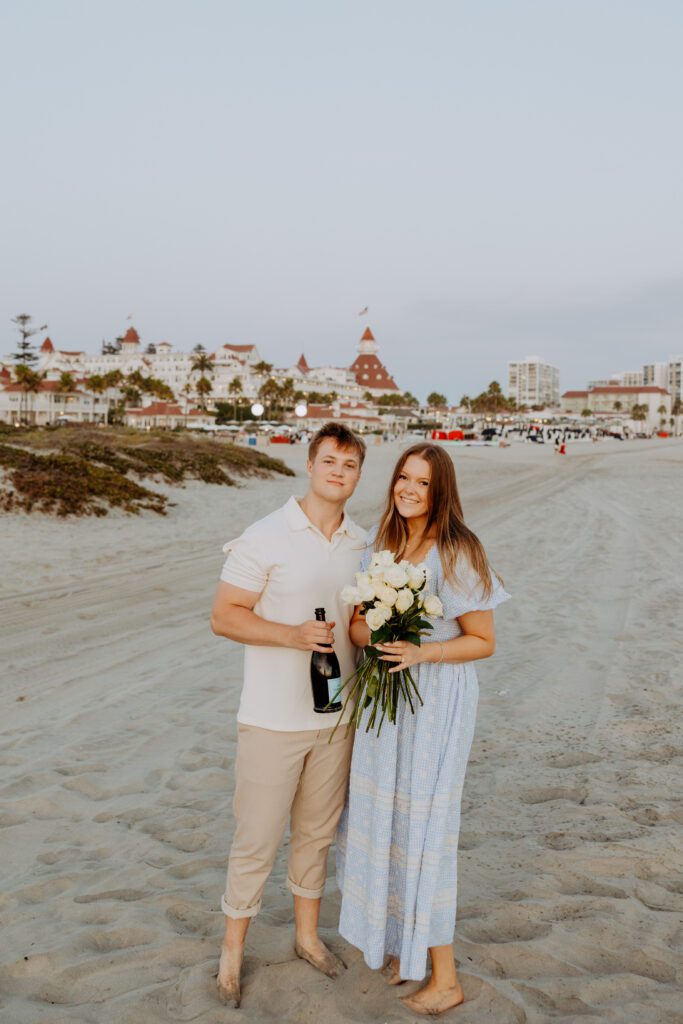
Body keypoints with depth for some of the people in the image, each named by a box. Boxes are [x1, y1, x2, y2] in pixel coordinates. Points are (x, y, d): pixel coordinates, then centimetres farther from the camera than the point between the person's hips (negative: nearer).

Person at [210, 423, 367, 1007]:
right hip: (273, 718, -5)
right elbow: (224, 616, -13)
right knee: (257, 840, 6)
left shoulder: (361, 543, 5)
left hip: (335, 714, 5)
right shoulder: (265, 537, -12)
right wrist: (291, 635, -25)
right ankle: (233, 952, 28)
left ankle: (308, 935, 40)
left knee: (318, 832, 19)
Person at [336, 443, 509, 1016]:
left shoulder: (459, 555, -15)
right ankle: (401, 944, 37)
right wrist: (375, 637, -17)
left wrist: (422, 653, -24)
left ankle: (445, 980, 21)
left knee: (422, 830, 1)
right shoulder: (381, 543, 3)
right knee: (382, 822, 15)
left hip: (437, 701, -6)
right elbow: (356, 621, 5)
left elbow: (484, 642, -10)